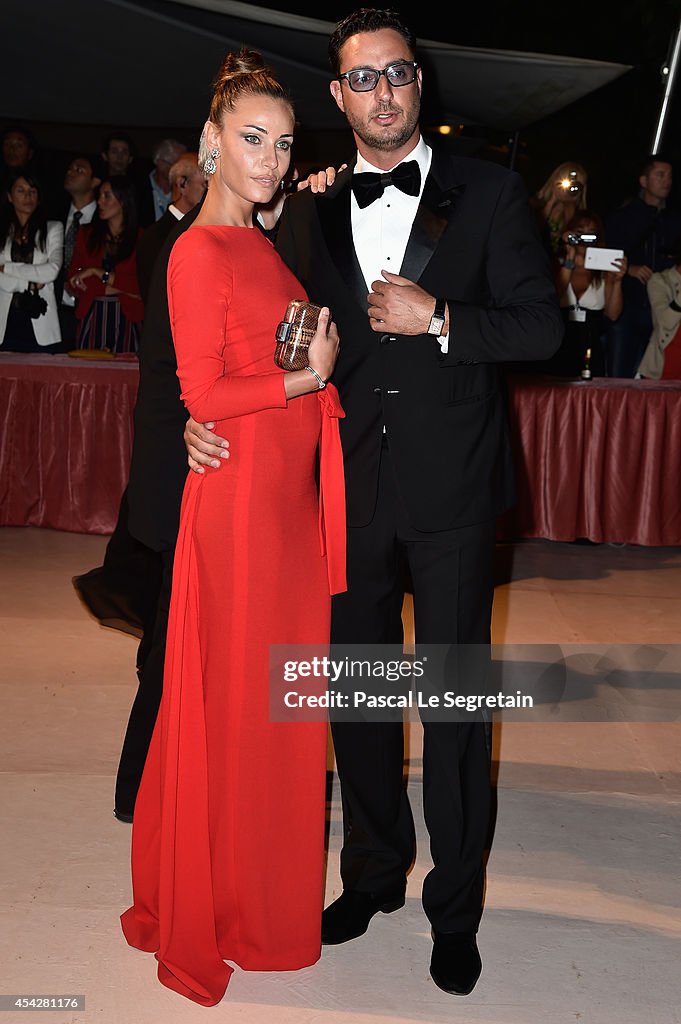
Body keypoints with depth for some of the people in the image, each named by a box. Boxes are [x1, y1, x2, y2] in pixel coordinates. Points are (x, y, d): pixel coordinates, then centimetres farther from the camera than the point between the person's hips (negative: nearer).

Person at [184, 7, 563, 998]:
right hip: (350, 485, 3)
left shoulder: (490, 192, 0)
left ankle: (455, 907, 23)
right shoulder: (311, 213, 8)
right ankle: (374, 870, 35)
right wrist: (209, 412, -5)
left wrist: (437, 318, -16)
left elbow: (542, 323, -3)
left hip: (451, 490, -3)